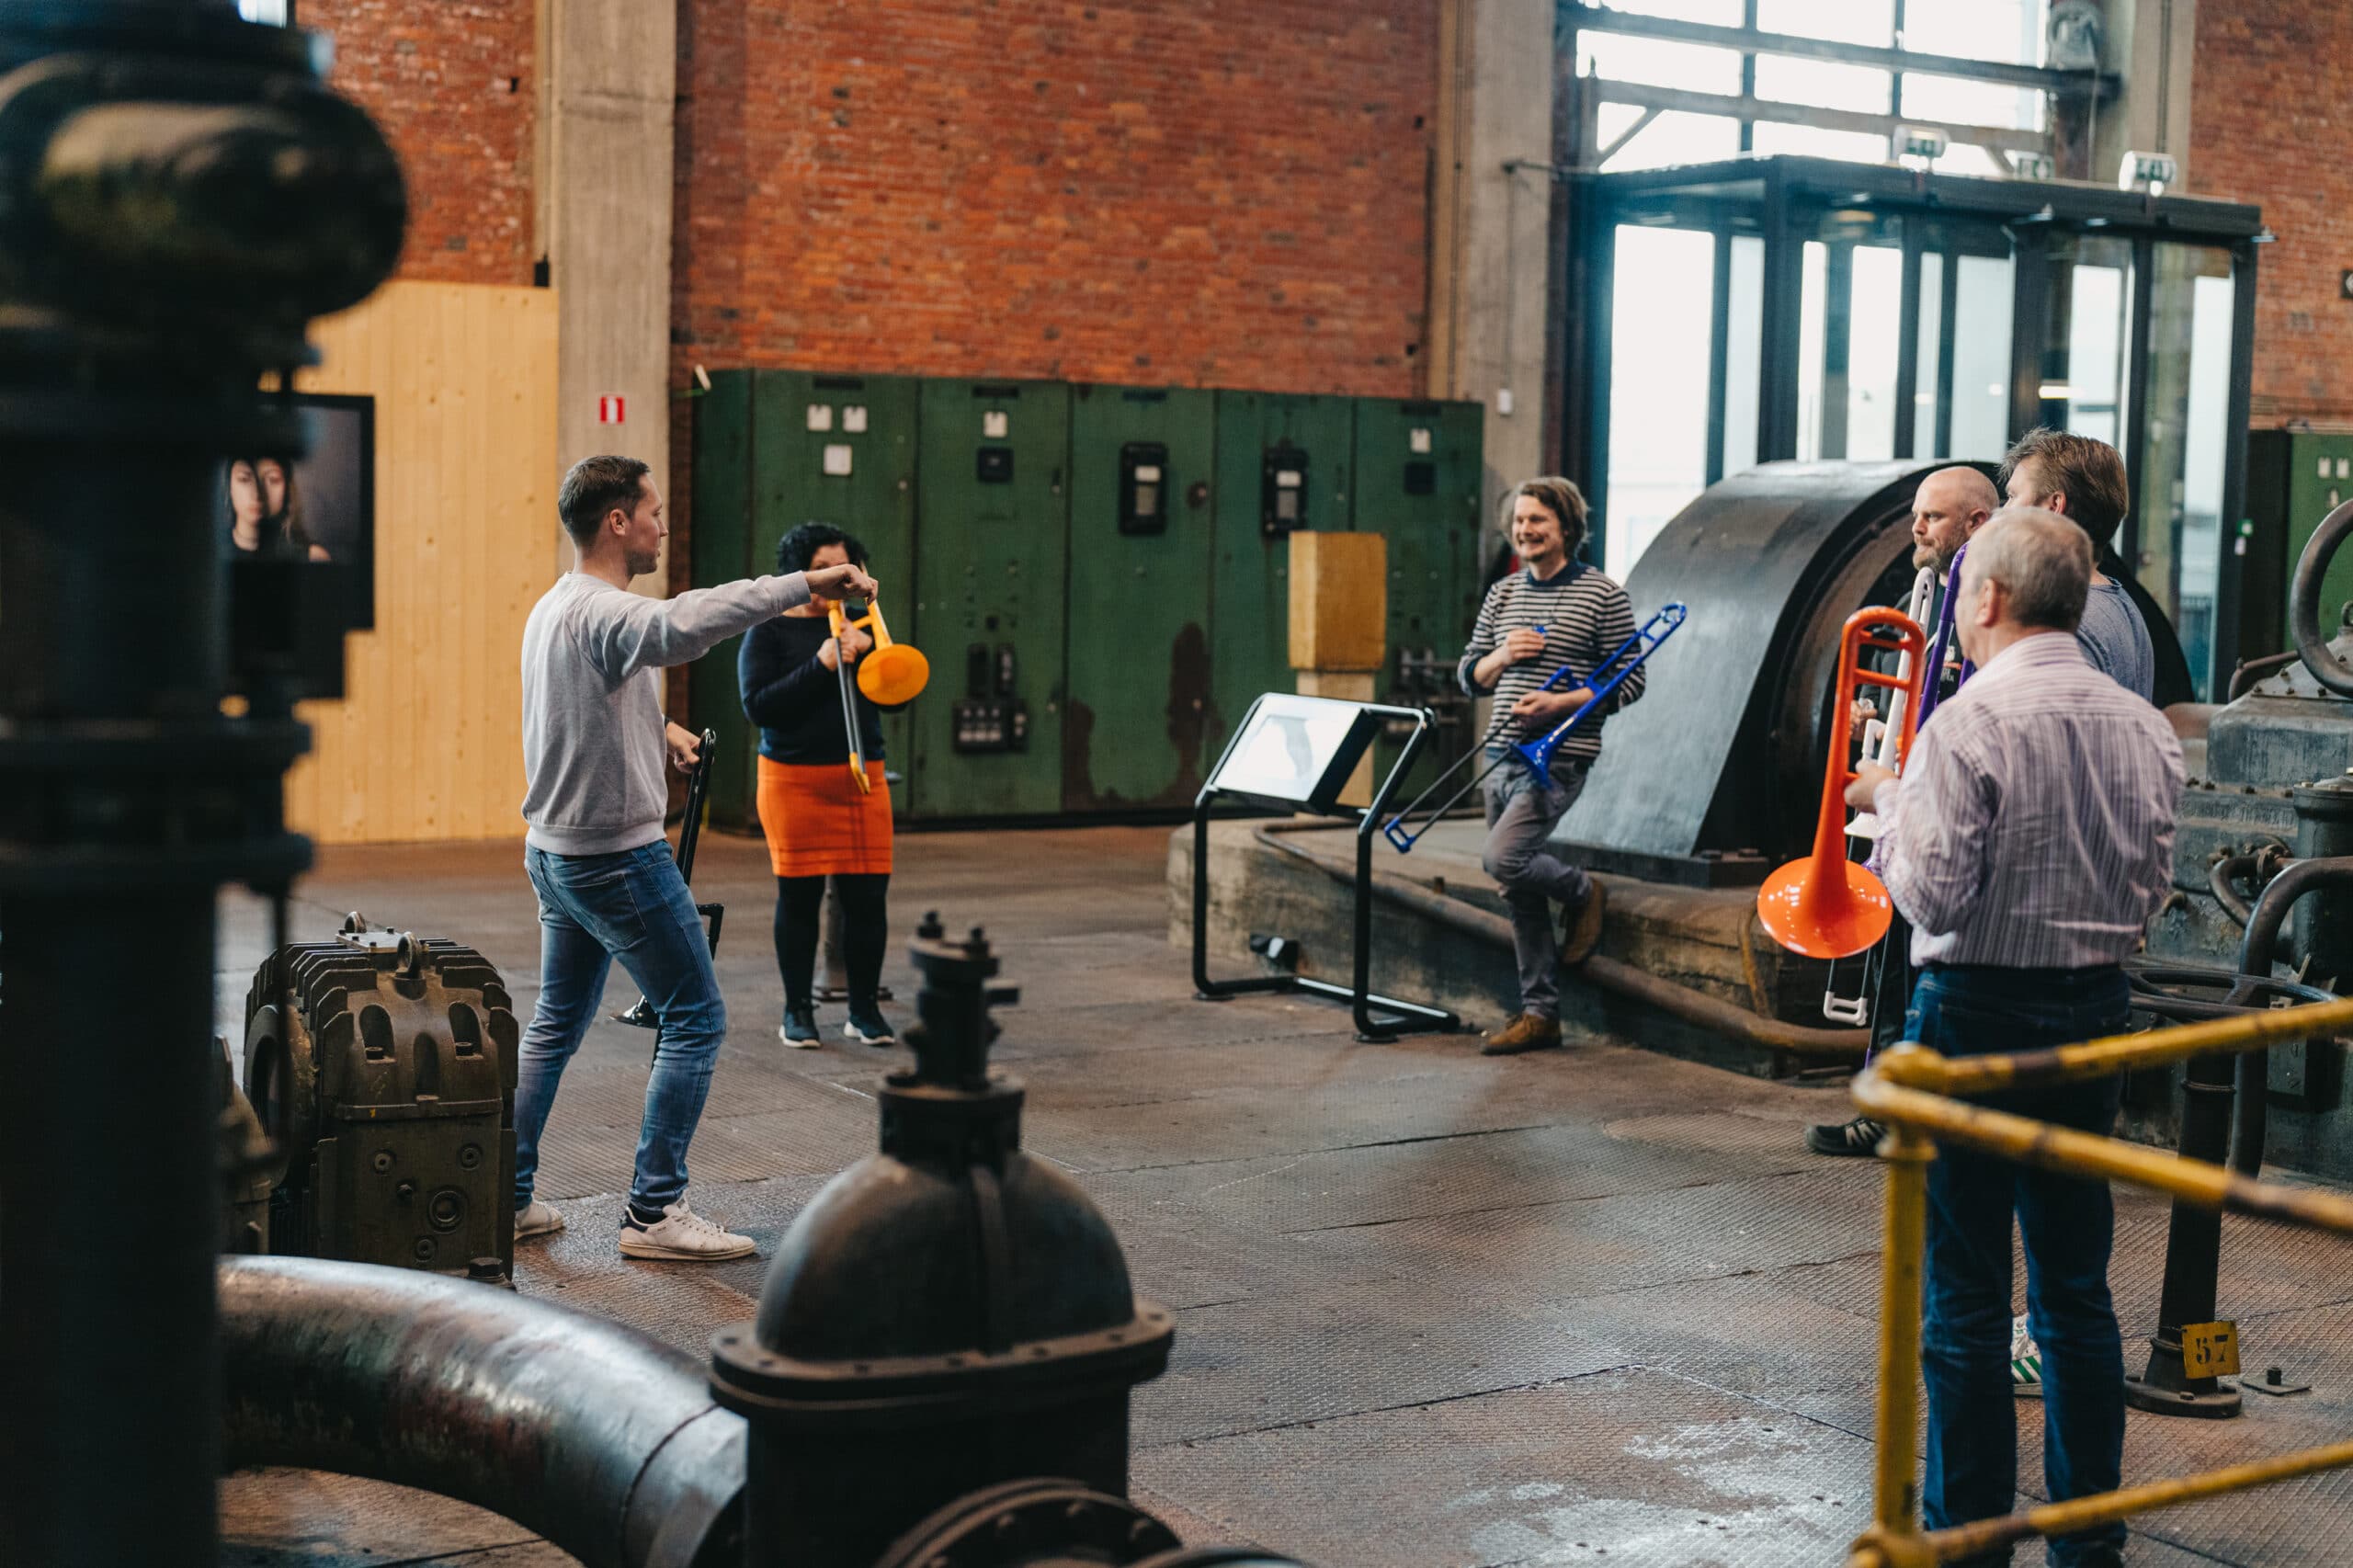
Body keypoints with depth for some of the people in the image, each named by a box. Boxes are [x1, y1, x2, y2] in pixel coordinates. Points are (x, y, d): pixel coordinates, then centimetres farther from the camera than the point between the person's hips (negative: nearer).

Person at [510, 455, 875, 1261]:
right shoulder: (600, 612, -20)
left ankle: (508, 1196, 24)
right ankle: (655, 1211, -1)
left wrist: (654, 726, 16)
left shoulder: (553, 609, 11)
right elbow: (681, 625, -43)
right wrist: (802, 584, -43)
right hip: (619, 857, -10)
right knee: (695, 1021, -2)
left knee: (555, 1025, 19)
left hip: (554, 854, 10)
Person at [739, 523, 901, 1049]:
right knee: (799, 895, 1)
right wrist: (819, 666, -19)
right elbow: (758, 705, -11)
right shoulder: (769, 632, 1)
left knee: (868, 895, 1)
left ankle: (865, 1010, 11)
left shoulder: (859, 626, 13)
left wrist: (868, 651, -13)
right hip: (795, 781, -3)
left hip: (861, 778, 3)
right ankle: (798, 1011, 12)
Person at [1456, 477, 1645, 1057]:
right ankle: (1540, 1013, 15)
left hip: (1560, 757, -6)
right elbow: (1468, 676, 16)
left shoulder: (1602, 595, -4)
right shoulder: (1503, 594, 12)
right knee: (1522, 895, 7)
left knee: (1503, 860, -22)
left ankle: (1583, 893, 7)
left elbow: (1629, 682, -5)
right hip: (1503, 756, 6)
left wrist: (1558, 703, -17)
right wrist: (1502, 657, -5)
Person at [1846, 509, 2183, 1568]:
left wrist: (1889, 803, -2)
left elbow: (1933, 895, -17)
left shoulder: (1971, 723, -17)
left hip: (1977, 1013, -6)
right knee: (2077, 1288, 15)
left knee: (1964, 1294, 3)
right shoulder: (2142, 728, 3)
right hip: (2094, 1008, 6)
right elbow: (2149, 889, 8)